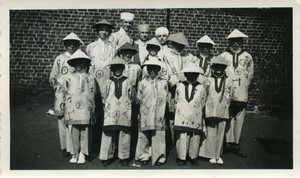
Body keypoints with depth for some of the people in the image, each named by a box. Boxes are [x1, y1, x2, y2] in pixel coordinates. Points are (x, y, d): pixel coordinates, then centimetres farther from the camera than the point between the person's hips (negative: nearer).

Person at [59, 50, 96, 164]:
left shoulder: (90, 78, 7)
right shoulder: (69, 77, 8)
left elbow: (92, 95, 9)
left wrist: (92, 110, 9)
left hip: (85, 110, 0)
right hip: (72, 110, 1)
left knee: (84, 132, 2)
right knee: (74, 132, 2)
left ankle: (82, 154, 13)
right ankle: (75, 154, 12)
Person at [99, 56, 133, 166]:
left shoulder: (127, 81, 9)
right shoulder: (109, 81, 10)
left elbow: (130, 96, 11)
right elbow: (104, 97, 13)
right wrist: (106, 104, 3)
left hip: (124, 112, 0)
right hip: (111, 112, 0)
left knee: (124, 134, 2)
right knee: (109, 133, -2)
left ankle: (124, 157, 15)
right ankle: (107, 157, 10)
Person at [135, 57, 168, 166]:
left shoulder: (163, 83, 7)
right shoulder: (143, 83, 6)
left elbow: (164, 100, 6)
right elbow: (138, 98, 8)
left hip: (158, 115, 0)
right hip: (145, 114, 1)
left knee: (158, 136, 0)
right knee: (144, 136, 6)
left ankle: (159, 157, 13)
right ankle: (144, 156, 20)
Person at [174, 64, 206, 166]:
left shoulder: (201, 87, 4)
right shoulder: (180, 86, 6)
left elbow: (202, 103, 9)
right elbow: (176, 100, 17)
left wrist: (196, 110, 10)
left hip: (196, 118, 0)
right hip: (182, 117, 0)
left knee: (195, 138, 5)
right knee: (182, 138, -3)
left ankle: (193, 157, 20)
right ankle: (181, 158, 9)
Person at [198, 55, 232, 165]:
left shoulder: (228, 80, 5)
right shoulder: (209, 80, 2)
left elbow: (229, 95, 11)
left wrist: (224, 105, 5)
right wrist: (209, 106, 2)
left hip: (223, 111, 1)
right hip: (211, 111, -1)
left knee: (221, 134, 7)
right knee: (211, 133, 2)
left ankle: (218, 155, 19)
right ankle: (212, 155, 12)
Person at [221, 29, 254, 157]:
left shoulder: (247, 57, 9)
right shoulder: (223, 56, 3)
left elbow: (250, 73, 18)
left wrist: (244, 85, 10)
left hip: (241, 94, 2)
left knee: (239, 119, 4)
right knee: (228, 118, -6)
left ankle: (236, 144, 12)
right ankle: (229, 142, 1)